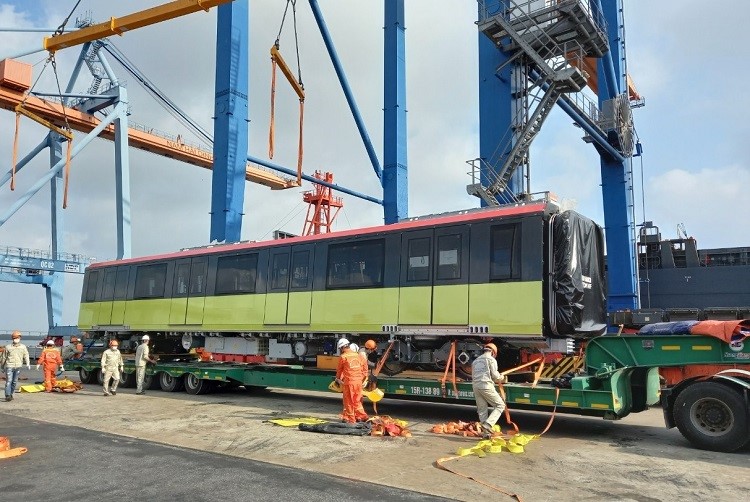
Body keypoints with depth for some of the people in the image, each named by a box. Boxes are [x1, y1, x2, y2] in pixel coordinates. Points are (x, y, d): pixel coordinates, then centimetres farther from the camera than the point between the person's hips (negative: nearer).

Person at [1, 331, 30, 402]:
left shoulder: (23, 347, 7)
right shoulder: (8, 347, 2)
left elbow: (26, 355, 2)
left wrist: (28, 364, -10)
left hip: (18, 367, 3)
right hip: (9, 366, -3)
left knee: (14, 381, 10)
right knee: (8, 381, -10)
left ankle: (11, 394, 24)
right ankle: (7, 395, -12)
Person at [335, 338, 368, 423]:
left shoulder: (343, 357, -7)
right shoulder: (358, 355, 9)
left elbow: (339, 370, 6)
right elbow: (365, 369, 10)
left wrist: (338, 379, 22)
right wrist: (362, 379, 19)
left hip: (348, 382, -5)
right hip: (358, 381, 5)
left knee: (348, 401, 7)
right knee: (357, 400, 18)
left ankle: (350, 418, 13)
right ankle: (361, 416, 20)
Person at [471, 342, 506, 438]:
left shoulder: (476, 360, 24)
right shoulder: (491, 359, 4)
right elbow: (495, 375, -4)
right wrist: (502, 378, 18)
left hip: (475, 385, 7)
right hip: (486, 385, -7)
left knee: (482, 410, 11)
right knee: (500, 405, 2)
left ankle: (486, 432, 9)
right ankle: (488, 424, -13)